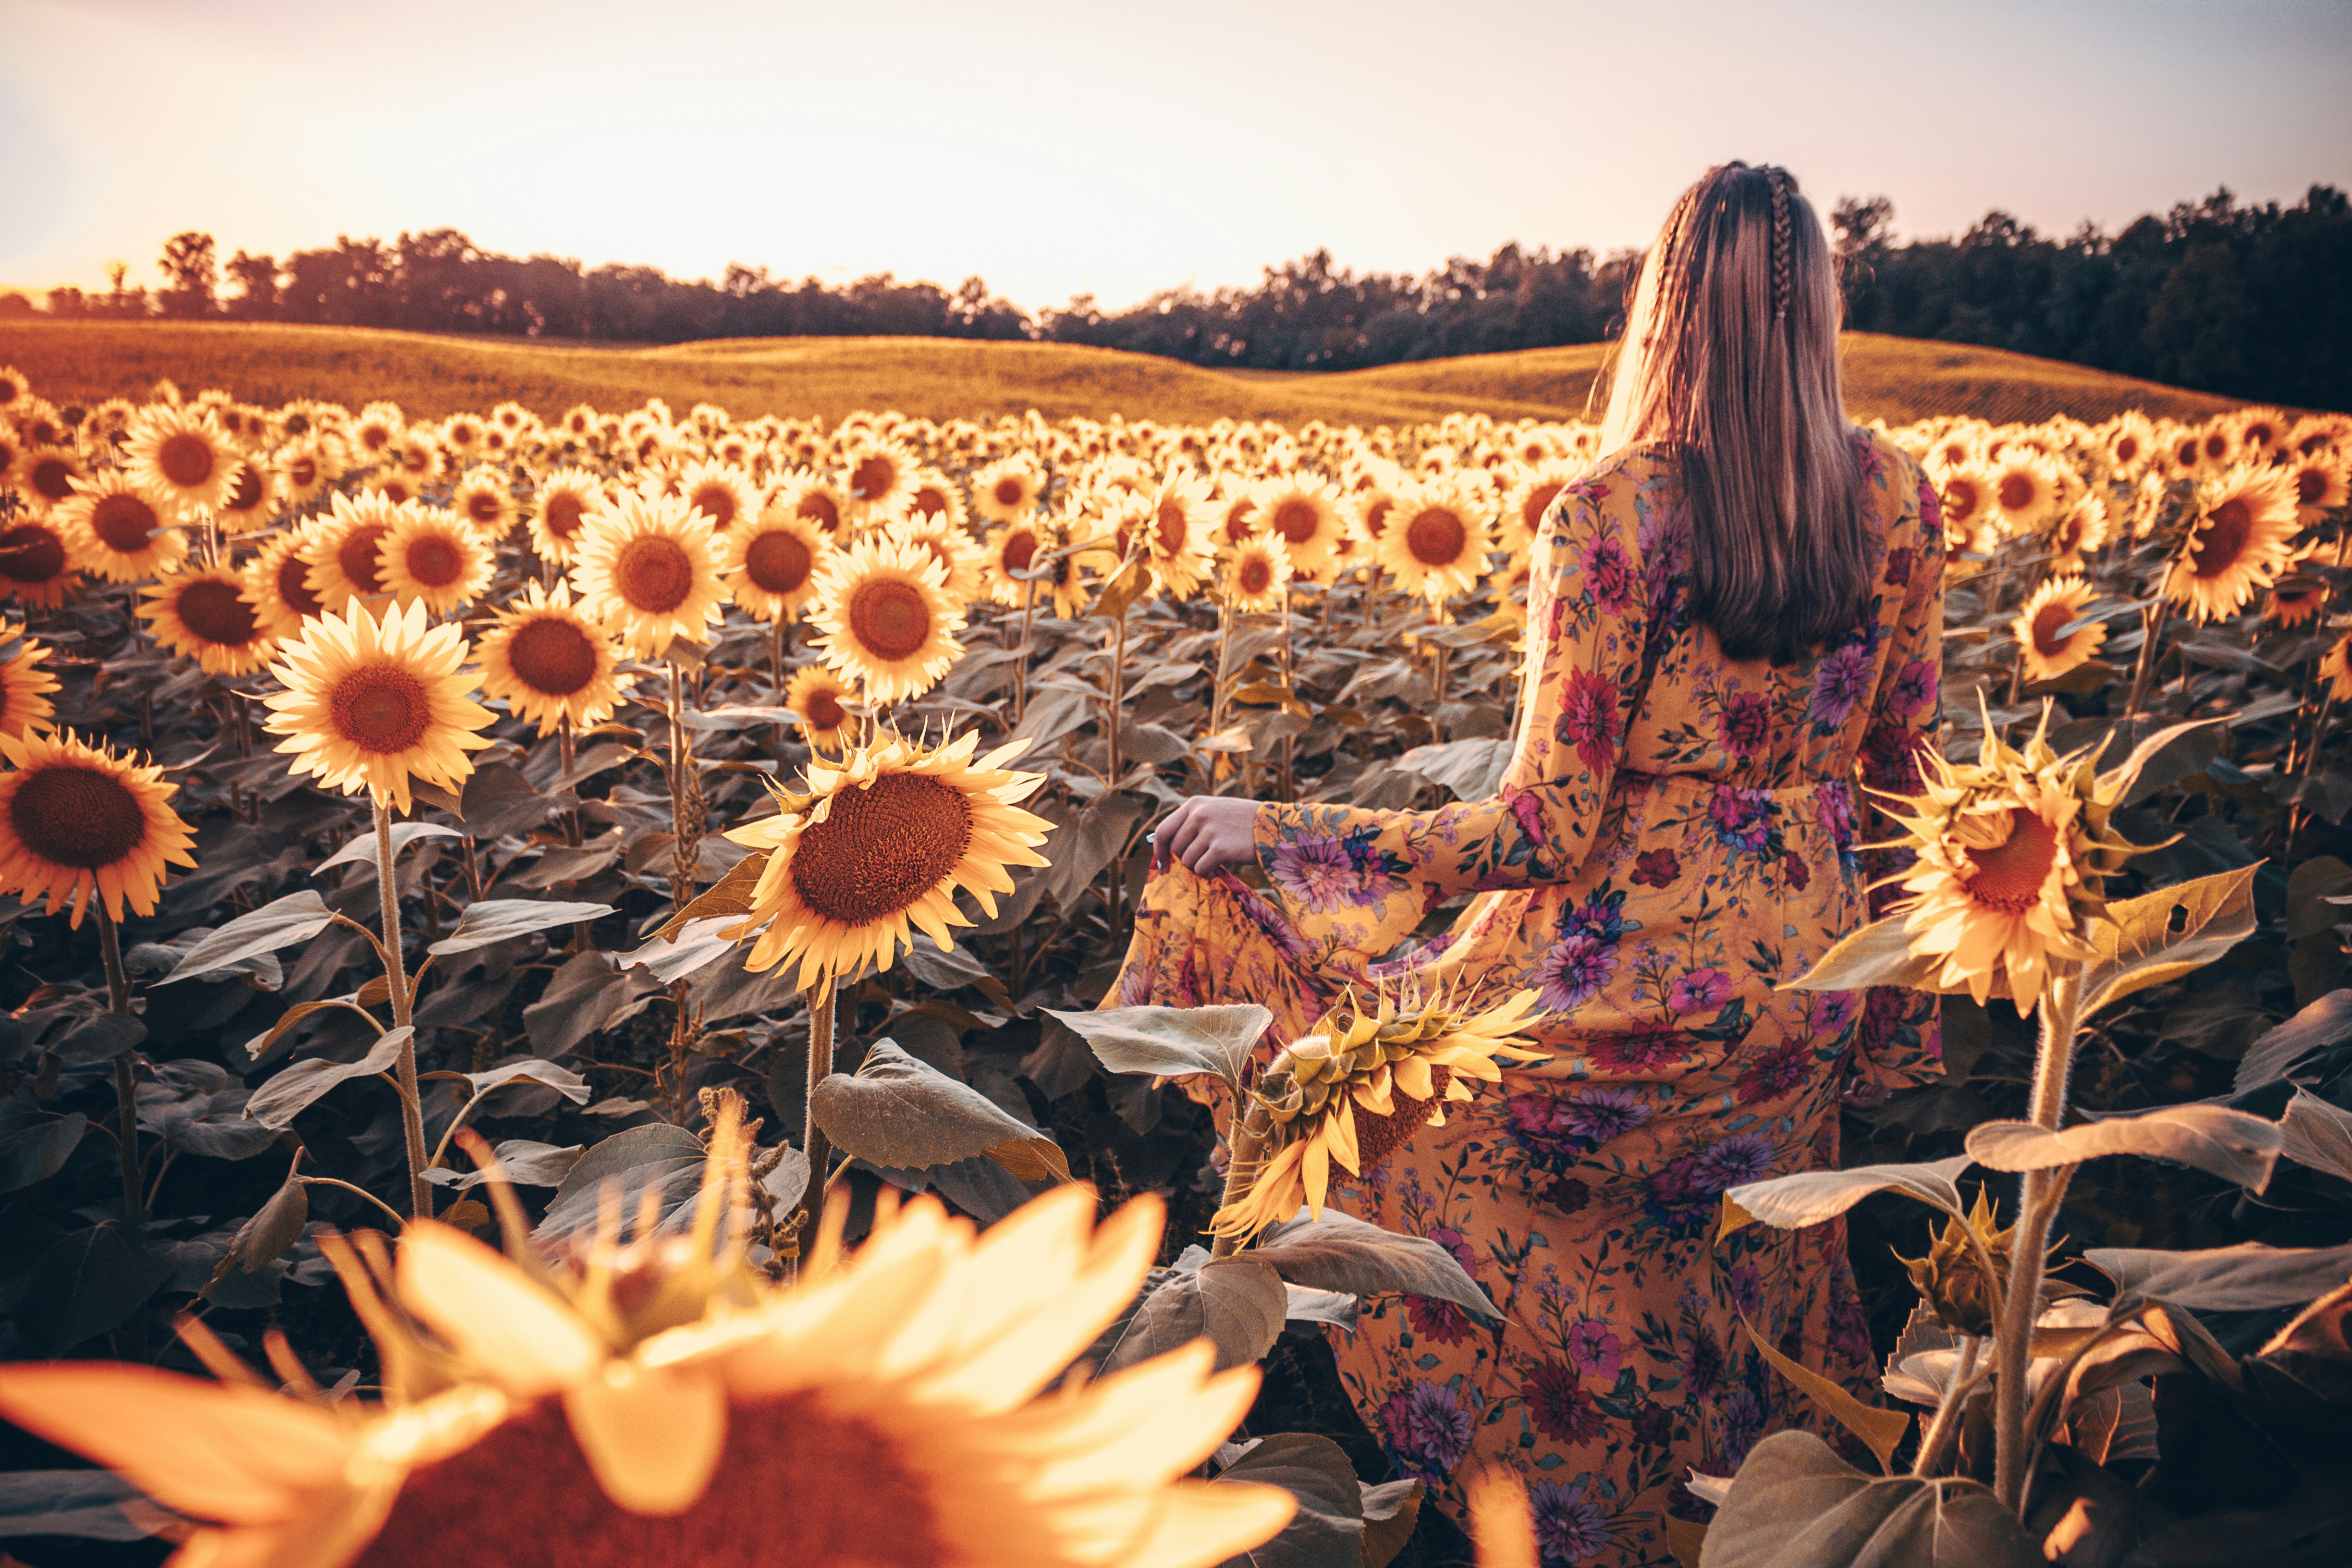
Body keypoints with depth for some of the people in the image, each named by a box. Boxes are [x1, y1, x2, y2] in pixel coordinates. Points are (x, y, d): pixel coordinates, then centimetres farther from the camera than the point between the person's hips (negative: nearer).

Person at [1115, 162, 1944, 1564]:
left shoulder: (1611, 515, -19)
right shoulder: (1902, 496, -2)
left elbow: (1546, 832, -20)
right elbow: (1906, 767, 7)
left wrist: (1276, 832, -13)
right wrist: (1899, 1004, 22)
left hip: (1646, 973, -7)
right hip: (1805, 965, 7)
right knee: (1743, 1292, 30)